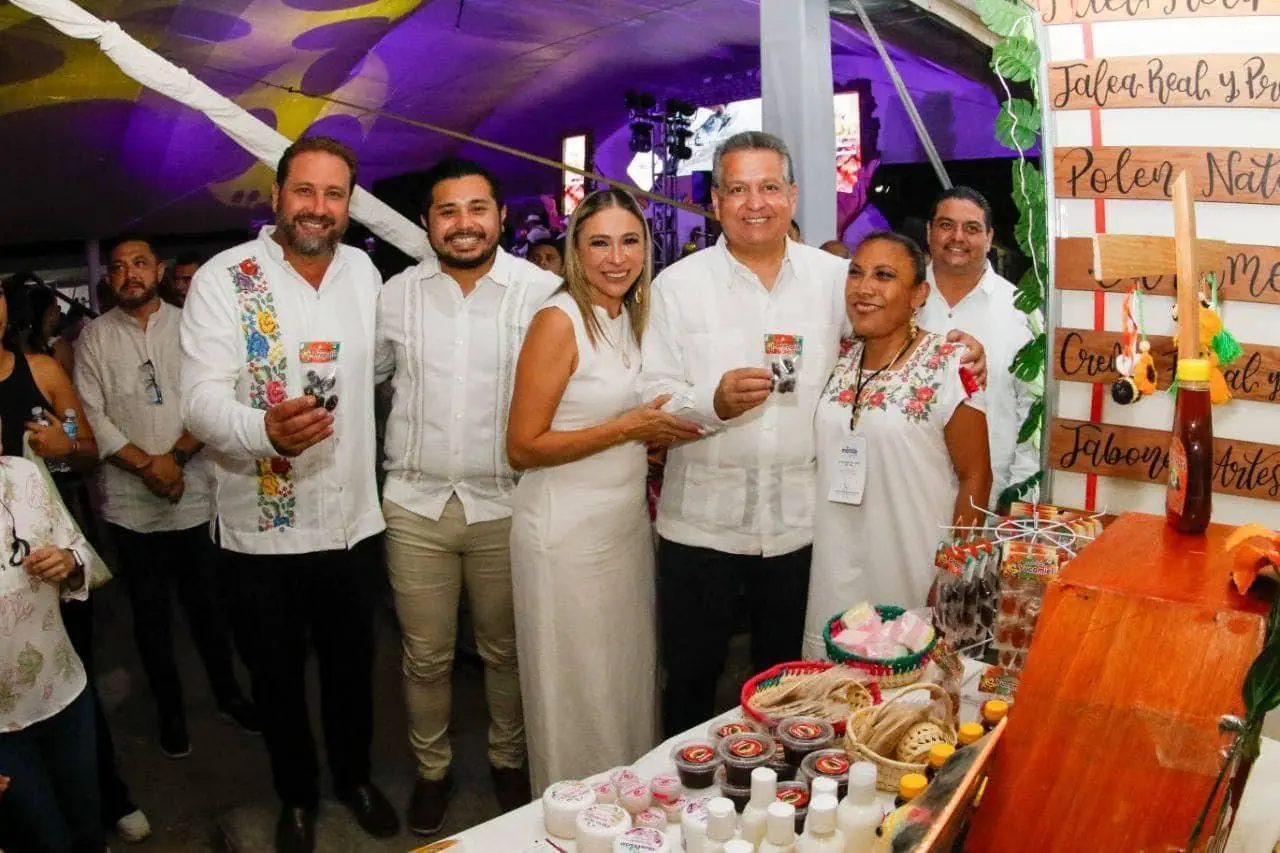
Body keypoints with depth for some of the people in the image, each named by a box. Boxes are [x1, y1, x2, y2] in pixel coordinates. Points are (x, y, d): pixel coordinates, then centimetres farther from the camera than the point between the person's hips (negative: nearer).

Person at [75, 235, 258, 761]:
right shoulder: (95, 337, 3)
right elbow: (91, 414, -3)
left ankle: (227, 693, 30)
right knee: (150, 613, 10)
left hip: (196, 495, 0)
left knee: (206, 602, 11)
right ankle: (169, 710, 27)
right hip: (131, 501, 0)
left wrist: (177, 456, -15)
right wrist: (146, 464, -13)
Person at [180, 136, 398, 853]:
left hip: (353, 520, 4)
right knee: (279, 676, 13)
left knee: (353, 664, 18)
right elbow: (201, 399, -20)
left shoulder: (364, 272, 5)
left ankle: (356, 776, 41)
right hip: (263, 528, -3)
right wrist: (265, 429, -40)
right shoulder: (224, 280, -11)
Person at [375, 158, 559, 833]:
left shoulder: (542, 291, -6)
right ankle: (431, 769, 33)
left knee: (505, 649, 14)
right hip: (415, 505, 2)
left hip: (505, 504, -2)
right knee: (425, 656, 12)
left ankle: (508, 760, 36)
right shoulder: (397, 294, 3)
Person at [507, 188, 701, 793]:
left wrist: (661, 432, -2)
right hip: (567, 533, -7)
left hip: (628, 522, 7)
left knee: (631, 680, 18)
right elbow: (523, 447, -16)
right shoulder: (559, 321, -14)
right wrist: (627, 429, -18)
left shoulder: (634, 317, 8)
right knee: (578, 694, 8)